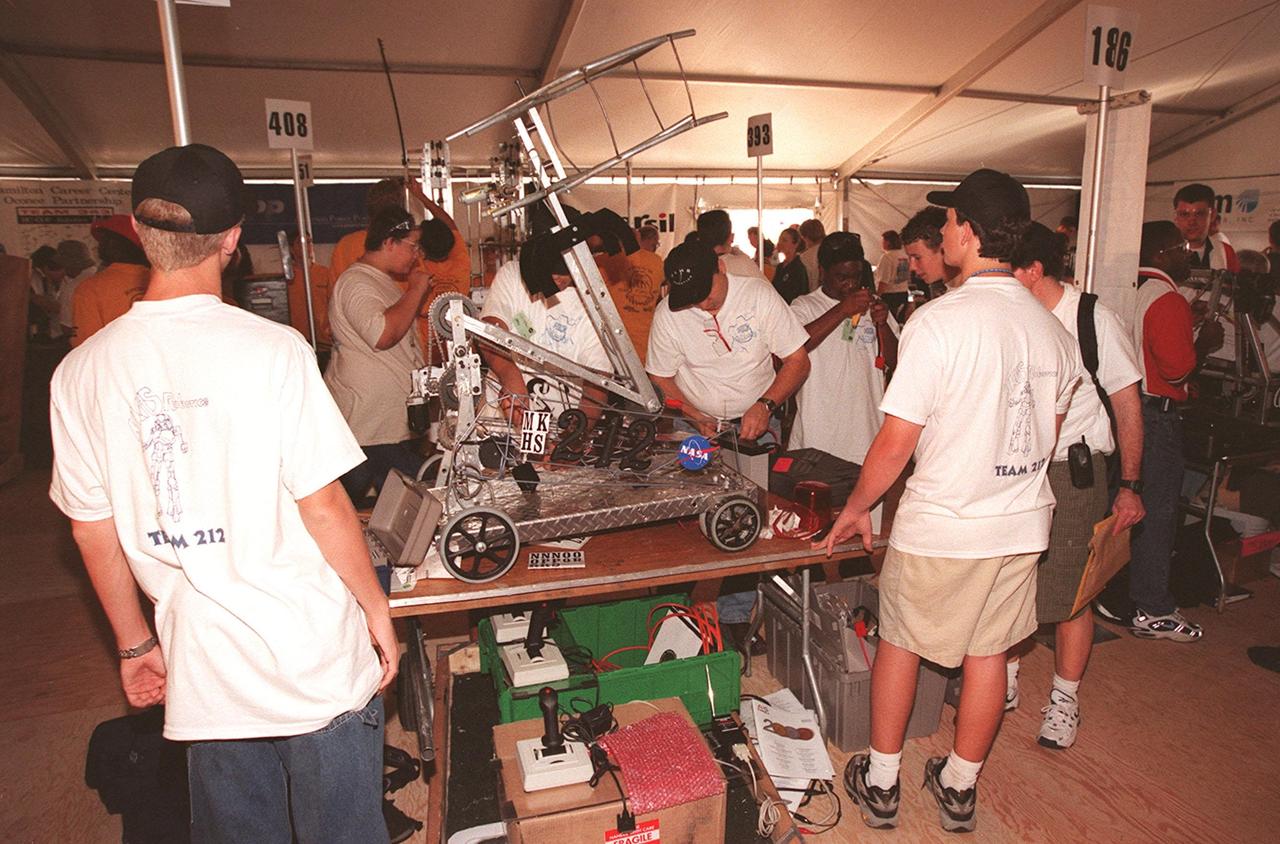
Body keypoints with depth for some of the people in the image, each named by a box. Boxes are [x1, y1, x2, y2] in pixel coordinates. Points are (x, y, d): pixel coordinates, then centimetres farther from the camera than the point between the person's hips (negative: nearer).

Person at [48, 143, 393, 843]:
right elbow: (322, 505, -15)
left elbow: (91, 529, 5)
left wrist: (135, 644, 18)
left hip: (201, 670, 5)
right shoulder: (270, 348, -16)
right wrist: (376, 608, 0)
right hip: (316, 655, -4)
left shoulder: (81, 372, -2)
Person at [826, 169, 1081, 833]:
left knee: (899, 643, 13)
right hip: (1022, 524, 6)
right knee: (987, 653, 16)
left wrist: (856, 508, -4)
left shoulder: (937, 322, -19)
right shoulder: (1051, 329, 2)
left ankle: (880, 783, 28)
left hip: (940, 525, -6)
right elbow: (1048, 434, 13)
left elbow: (896, 442, -18)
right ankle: (959, 789, 33)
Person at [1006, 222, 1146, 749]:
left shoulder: (1094, 321, -9)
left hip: (1072, 472, -3)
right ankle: (1004, 683, 30)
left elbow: (1127, 403, -2)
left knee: (1069, 590, 6)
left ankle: (1064, 700, 25)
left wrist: (1129, 485, -4)